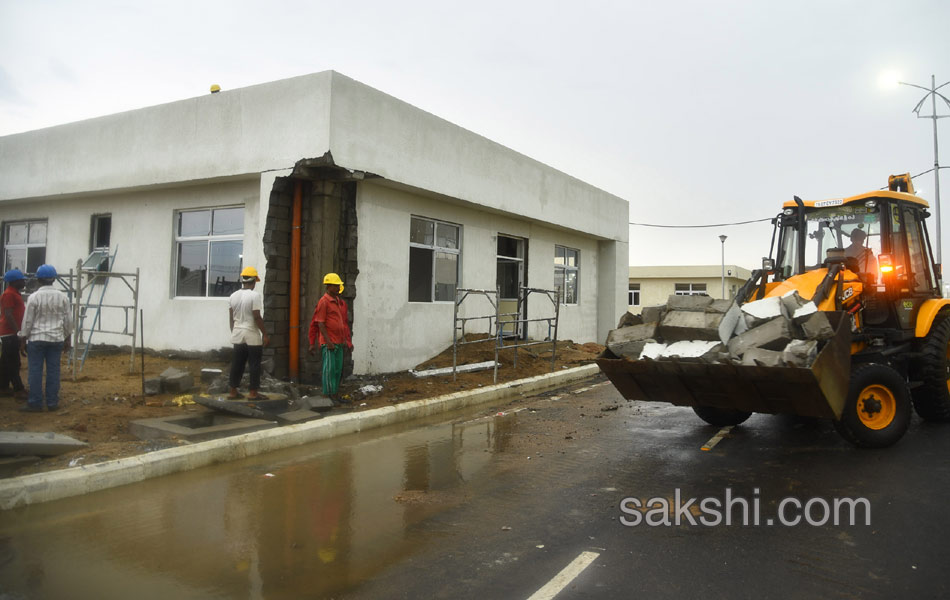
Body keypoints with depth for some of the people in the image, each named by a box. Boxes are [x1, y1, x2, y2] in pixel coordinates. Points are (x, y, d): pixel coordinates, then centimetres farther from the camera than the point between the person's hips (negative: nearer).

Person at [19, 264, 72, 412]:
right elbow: (68, 320, 4)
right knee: (53, 371, 6)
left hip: (36, 339, -2)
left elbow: (28, 320, -5)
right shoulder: (63, 296, 0)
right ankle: (52, 403, 10)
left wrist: (23, 339, 5)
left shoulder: (34, 297, -9)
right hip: (56, 339, 3)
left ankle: (35, 403, 7)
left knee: (35, 372, 4)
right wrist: (67, 339, 14)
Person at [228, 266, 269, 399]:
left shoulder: (233, 296, 6)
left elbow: (231, 318, 11)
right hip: (252, 335, -6)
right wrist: (265, 334, -10)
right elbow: (257, 317, -16)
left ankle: (233, 391, 17)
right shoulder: (255, 295, -13)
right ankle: (252, 392, 4)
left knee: (237, 364, 12)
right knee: (254, 364, 2)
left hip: (237, 335, 6)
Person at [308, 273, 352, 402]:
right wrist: (328, 341, -18)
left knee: (338, 369, 11)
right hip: (328, 342, -8)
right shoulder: (324, 302, -9)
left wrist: (348, 341, 18)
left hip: (339, 342, 8)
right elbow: (320, 323, -14)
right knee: (329, 369, -4)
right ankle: (328, 395, 3)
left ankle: (335, 394, 18)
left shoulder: (340, 302, 16)